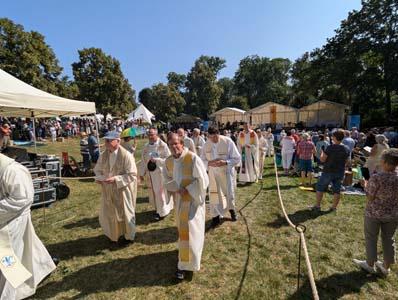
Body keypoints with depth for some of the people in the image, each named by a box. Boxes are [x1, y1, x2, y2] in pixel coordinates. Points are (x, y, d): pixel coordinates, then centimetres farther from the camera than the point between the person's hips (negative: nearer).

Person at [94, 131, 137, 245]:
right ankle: (113, 234, 47)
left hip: (123, 190, -5)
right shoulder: (103, 155, -3)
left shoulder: (126, 155, -21)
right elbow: (98, 170, 8)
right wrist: (99, 178, -13)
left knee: (124, 213, 12)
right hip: (108, 190, 6)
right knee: (107, 213, 19)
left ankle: (128, 236, 38)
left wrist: (116, 179, -28)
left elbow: (132, 175, -20)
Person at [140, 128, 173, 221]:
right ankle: (157, 208, 32)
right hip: (150, 173, 5)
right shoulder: (146, 147, 4)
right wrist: (142, 173, 8)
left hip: (160, 172, -5)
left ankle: (162, 211, 19)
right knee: (153, 192, 13)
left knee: (160, 191, 3)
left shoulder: (163, 145, -12)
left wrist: (156, 160, -22)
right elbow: (143, 161, 8)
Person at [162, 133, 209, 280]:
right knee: (182, 229, 22)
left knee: (191, 230, 0)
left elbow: (203, 180, -18)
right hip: (179, 200, 6)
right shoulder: (168, 161, -3)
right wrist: (177, 189, -11)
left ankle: (185, 264, 14)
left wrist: (187, 189, -17)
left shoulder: (193, 158, -22)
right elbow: (167, 180, 7)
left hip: (193, 199, -6)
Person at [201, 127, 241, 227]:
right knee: (214, 194, 5)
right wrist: (209, 163, -22)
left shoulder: (228, 142, -18)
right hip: (213, 173, 2)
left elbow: (237, 158, -13)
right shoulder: (206, 145, -8)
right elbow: (202, 160, 0)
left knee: (229, 193, 13)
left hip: (227, 172, -2)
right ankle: (216, 216, 24)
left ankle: (231, 209, 44)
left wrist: (225, 162, -28)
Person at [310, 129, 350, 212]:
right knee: (337, 190, 12)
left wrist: (322, 152, 2)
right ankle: (334, 207, 20)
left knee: (320, 188, 7)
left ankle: (317, 206, 11)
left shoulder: (330, 147, -17)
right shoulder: (347, 149, -1)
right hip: (340, 172, 5)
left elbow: (322, 159, -14)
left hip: (328, 171, -5)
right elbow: (346, 161, 8)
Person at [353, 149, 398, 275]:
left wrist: (365, 186, -2)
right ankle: (386, 267, 37)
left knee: (371, 238, 14)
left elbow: (370, 198, -17)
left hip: (374, 213, -5)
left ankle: (370, 265, 30)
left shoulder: (376, 178, -24)